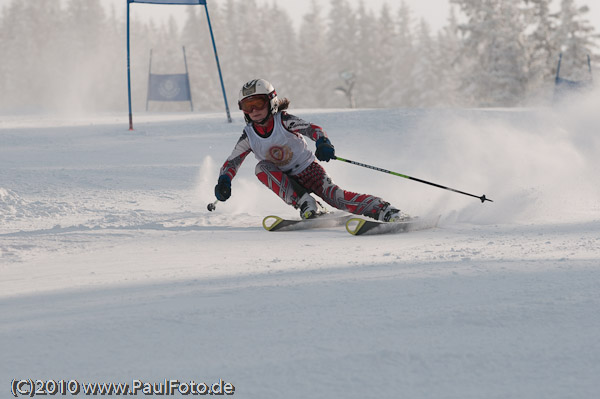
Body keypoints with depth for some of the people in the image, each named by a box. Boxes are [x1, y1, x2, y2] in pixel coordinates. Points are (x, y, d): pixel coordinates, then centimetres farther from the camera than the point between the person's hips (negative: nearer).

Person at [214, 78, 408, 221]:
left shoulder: (283, 121, -16)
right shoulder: (249, 135, -6)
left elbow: (312, 129, -27)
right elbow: (231, 163, -3)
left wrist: (323, 143, -50)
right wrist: (224, 181, -25)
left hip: (308, 169, -3)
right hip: (285, 179, 3)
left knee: (333, 195, -28)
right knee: (262, 167, -25)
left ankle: (386, 212, -33)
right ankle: (307, 206, -30)